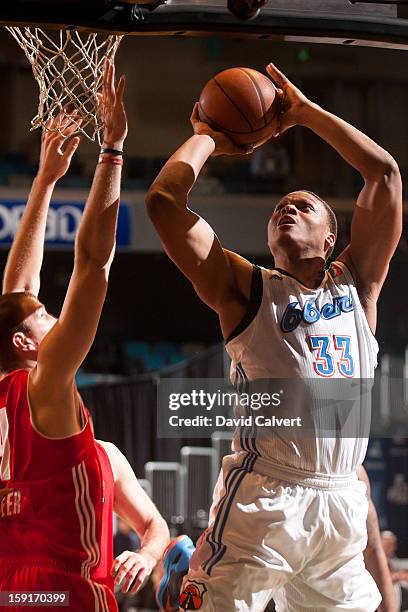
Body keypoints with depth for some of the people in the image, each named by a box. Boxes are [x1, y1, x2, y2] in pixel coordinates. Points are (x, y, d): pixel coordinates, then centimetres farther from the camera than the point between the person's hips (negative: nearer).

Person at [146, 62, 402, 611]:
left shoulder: (355, 283, 16)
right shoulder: (248, 289, 7)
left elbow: (385, 173, 11)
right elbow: (164, 200, -2)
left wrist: (305, 112, 14)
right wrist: (206, 139, 13)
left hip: (342, 500, 4)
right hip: (263, 498, -4)